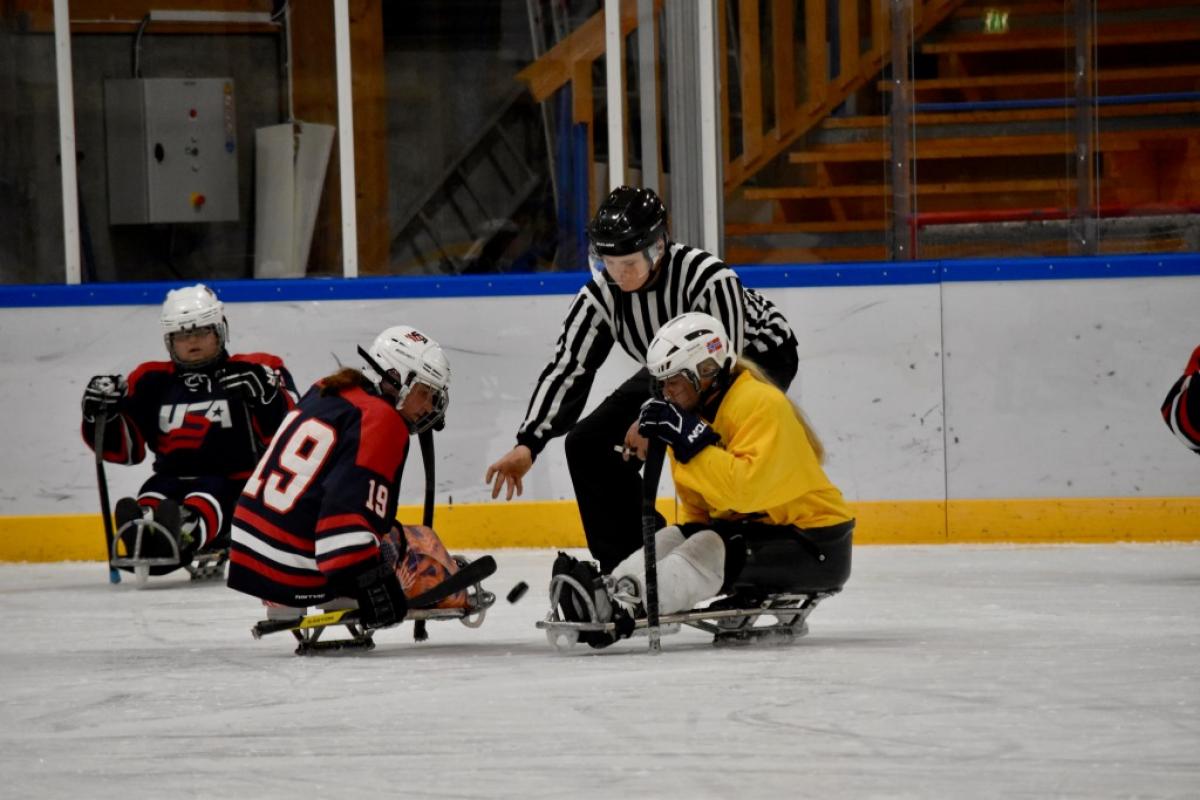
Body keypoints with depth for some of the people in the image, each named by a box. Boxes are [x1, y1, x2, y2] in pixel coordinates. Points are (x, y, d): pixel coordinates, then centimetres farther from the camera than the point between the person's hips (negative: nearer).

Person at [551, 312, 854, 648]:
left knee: (709, 551, -29)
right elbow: (697, 505, 16)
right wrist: (690, 530, -1)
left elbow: (745, 487, -34)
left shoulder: (761, 404, -20)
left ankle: (626, 602, -49)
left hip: (816, 543, -9)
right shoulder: (697, 410, 8)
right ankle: (609, 588, -32)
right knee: (674, 539, -8)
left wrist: (687, 436, -33)